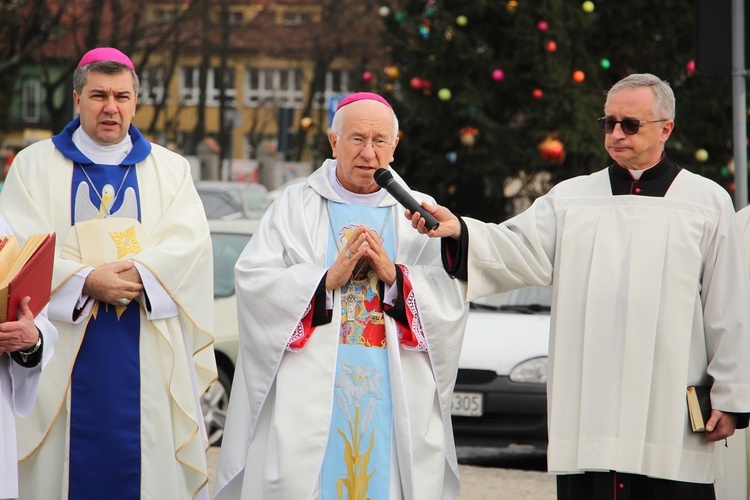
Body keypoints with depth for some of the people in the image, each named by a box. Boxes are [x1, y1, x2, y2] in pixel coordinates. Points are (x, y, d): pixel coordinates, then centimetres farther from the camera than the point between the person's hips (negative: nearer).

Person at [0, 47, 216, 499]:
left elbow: (191, 241, -2)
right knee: (75, 464, -3)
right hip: (66, 358, -1)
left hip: (147, 362, 1)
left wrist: (138, 274, -20)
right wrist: (87, 281, -19)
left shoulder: (170, 170, 13)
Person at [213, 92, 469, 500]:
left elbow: (451, 302, 2)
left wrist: (394, 276, -13)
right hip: (311, 387, -1)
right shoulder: (295, 205, 8)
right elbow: (253, 282, -4)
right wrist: (328, 278, -14)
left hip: (396, 393, 1)